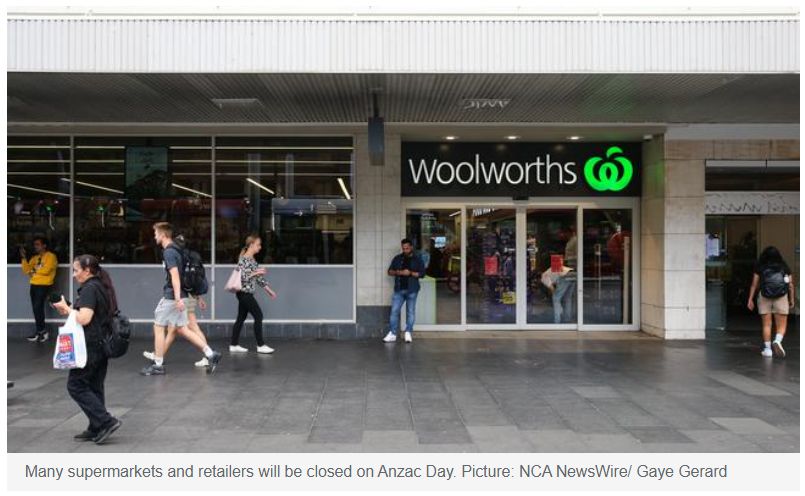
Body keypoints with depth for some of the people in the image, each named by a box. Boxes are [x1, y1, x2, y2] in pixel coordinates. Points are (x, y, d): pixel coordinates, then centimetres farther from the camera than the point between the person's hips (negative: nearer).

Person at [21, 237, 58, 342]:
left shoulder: (50, 256, -5)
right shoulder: (34, 258, 18)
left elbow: (45, 270, -17)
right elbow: (26, 270, 11)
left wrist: (34, 271, -1)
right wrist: (24, 258, 1)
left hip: (44, 285, -7)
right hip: (34, 285, 7)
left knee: (38, 307, -12)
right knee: (37, 309, 6)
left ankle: (39, 331, -1)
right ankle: (42, 331, 12)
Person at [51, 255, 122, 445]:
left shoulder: (89, 289, -16)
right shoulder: (102, 287, 13)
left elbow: (84, 318, -23)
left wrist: (67, 308, -9)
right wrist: (69, 311, 11)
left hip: (91, 347, -9)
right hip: (102, 344, 9)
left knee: (75, 385, -1)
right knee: (94, 387, 13)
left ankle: (106, 421, -4)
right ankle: (96, 429, 18)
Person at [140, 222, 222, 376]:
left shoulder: (169, 252, -15)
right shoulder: (174, 250, 15)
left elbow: (175, 275, -23)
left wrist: (177, 298, -28)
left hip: (171, 297, -9)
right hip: (175, 296, 9)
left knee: (158, 328, 3)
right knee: (181, 329, 11)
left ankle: (158, 365, 12)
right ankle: (210, 354, 6)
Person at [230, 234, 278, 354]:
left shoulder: (252, 259, 13)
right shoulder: (243, 259, -14)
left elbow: (258, 277, 17)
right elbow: (241, 277, -22)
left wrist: (269, 290, 16)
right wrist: (255, 272, -23)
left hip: (246, 293, 9)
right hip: (244, 292, -9)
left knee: (241, 318, 11)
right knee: (258, 316, -6)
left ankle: (234, 345, 16)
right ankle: (260, 345, 0)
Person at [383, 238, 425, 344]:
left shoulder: (417, 260, 4)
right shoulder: (397, 258, 10)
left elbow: (422, 273, -3)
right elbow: (390, 271, 10)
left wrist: (410, 273, -15)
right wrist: (398, 272, -10)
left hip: (412, 290, -1)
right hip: (399, 289, 2)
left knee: (410, 311, 3)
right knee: (395, 311, -4)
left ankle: (408, 333, 11)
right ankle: (392, 334, -1)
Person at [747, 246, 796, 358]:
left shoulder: (759, 267, 4)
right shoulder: (784, 267, 8)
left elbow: (754, 284, 1)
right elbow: (791, 284, 4)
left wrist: (750, 299, 3)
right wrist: (792, 299, 10)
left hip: (764, 298, 0)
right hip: (781, 298, 0)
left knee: (766, 325, 8)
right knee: (781, 325, 5)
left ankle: (767, 348, 6)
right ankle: (777, 341, -21)